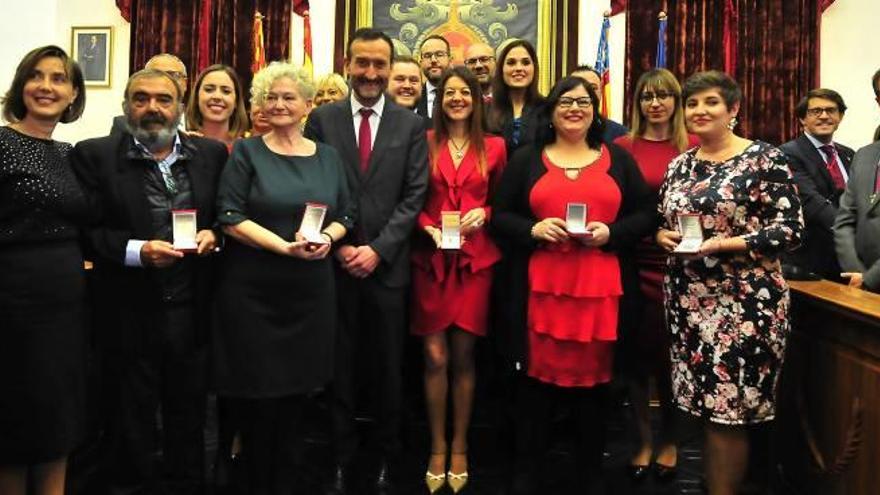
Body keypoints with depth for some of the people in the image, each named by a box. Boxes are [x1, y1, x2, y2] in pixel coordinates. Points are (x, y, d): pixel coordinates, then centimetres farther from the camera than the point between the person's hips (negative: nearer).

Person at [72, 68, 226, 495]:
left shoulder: (211, 153, 6)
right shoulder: (95, 156, -2)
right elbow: (86, 230, -5)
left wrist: (213, 234, -8)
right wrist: (136, 250, -20)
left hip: (193, 312, 2)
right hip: (129, 315, -2)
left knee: (189, 420, 16)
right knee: (131, 427, 13)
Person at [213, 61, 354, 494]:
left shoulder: (327, 157, 10)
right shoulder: (246, 152, -1)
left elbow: (345, 215, 12)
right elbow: (230, 218, -9)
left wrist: (327, 238, -10)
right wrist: (284, 246, -20)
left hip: (312, 290, 3)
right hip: (253, 289, -3)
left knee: (297, 392, 10)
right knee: (256, 394, 4)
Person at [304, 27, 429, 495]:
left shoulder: (411, 124, 4)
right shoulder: (322, 119, 4)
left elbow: (414, 197, -2)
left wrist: (378, 249, -11)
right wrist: (338, 246, -9)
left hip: (388, 264, 0)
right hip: (334, 263, 0)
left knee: (388, 368, 10)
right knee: (339, 366, 9)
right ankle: (341, 457, 24)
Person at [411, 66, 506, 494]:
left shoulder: (493, 147, 7)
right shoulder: (425, 142, 4)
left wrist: (483, 213, -7)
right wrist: (428, 227, -10)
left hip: (475, 259, 1)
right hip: (431, 258, 0)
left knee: (463, 355, 6)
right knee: (435, 356, 0)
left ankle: (459, 448, 21)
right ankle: (437, 448, 17)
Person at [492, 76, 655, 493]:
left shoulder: (618, 159, 11)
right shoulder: (526, 159, 9)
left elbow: (646, 214, 9)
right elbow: (500, 216, 6)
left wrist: (610, 233, -9)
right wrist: (533, 230, -12)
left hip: (601, 290, 1)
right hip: (542, 287, 0)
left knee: (593, 379, 7)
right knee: (537, 379, 3)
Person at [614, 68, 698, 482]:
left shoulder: (694, 147, 2)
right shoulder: (622, 146, 3)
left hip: (679, 262, 0)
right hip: (633, 261, 1)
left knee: (672, 351, 8)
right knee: (635, 351, 8)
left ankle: (669, 441, 29)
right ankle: (643, 440, 25)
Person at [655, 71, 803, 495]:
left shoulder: (765, 159, -6)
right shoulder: (680, 165, 11)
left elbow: (791, 228, -11)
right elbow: (662, 221, 19)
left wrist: (724, 244, -21)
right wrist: (663, 236, -4)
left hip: (744, 302, -5)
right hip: (688, 299, 5)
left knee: (729, 407, -1)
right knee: (703, 402, 12)